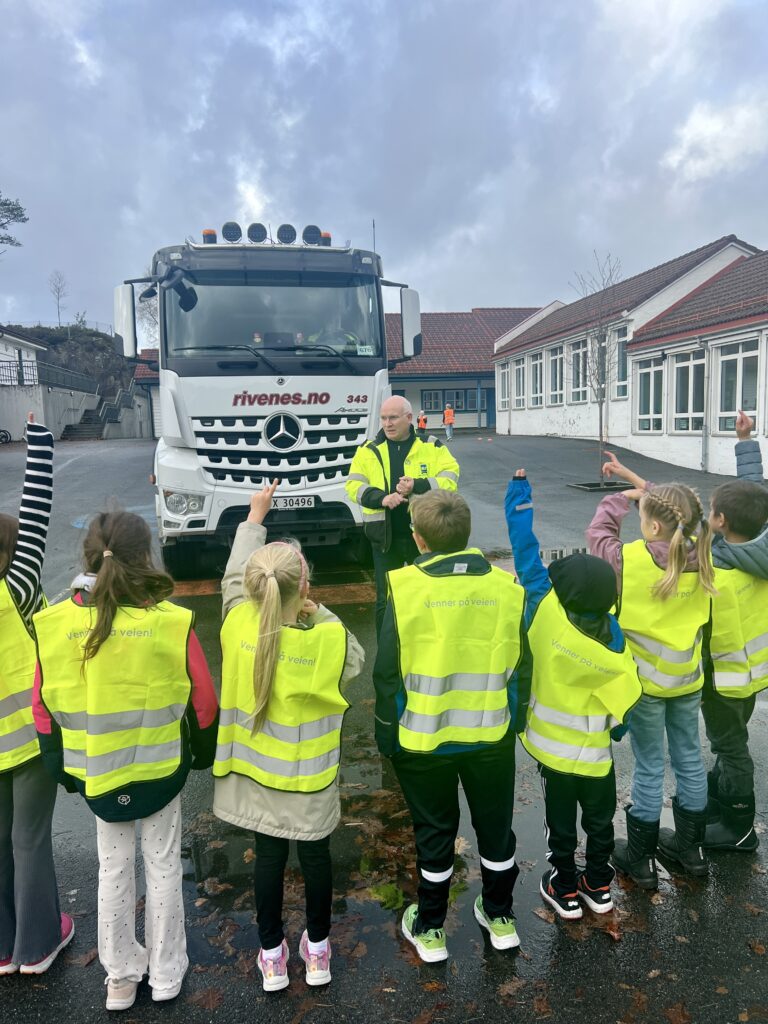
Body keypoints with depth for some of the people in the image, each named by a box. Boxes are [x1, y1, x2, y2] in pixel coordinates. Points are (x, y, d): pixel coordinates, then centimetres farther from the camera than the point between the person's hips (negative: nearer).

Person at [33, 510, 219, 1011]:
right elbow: (203, 698, -12)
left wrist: (60, 764, 12)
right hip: (162, 766, -2)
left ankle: (120, 975, 37)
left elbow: (44, 704, -3)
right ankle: (166, 973, 35)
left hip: (97, 769, 2)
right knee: (163, 865, 18)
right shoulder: (171, 621, -21)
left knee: (113, 868, 21)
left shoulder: (56, 622, -13)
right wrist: (203, 749, 7)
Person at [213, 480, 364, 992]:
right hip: (311, 777, -2)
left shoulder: (239, 625, -20)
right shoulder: (329, 639, -26)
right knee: (316, 855, 19)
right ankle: (318, 950, 39)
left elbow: (232, 575, -1)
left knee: (269, 858, 19)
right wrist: (319, 613, -6)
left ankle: (272, 955, 37)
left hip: (257, 772, 2)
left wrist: (255, 517, 9)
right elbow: (355, 662, -3)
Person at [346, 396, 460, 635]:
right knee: (385, 599, 9)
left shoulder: (432, 447, 2)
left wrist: (418, 485, -22)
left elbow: (450, 478, -6)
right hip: (385, 537, 1)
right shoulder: (368, 450, 4)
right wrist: (381, 498, -19)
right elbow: (354, 485, -1)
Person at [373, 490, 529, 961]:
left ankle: (430, 930, 35)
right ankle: (500, 917, 42)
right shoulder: (505, 587, -9)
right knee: (495, 826, 23)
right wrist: (514, 721, 13)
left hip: (423, 739, -2)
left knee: (435, 833, 17)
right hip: (491, 735, 2)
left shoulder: (406, 588, -17)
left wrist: (387, 732, 1)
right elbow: (521, 667, -1)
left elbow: (388, 672, -12)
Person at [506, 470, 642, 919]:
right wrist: (615, 730, 11)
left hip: (553, 747, 0)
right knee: (600, 819, 23)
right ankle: (599, 886, 40)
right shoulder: (617, 648, -21)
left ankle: (566, 890, 33)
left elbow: (527, 554, -20)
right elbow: (624, 703, -10)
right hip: (596, 752, 1)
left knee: (561, 821, 18)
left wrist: (520, 495, -11)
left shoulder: (546, 612, -27)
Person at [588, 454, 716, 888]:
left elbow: (598, 533, -6)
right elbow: (674, 511, 6)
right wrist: (636, 482, 9)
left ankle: (641, 859, 26)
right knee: (690, 760, 20)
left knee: (650, 769, 9)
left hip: (646, 680, -4)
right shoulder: (700, 552, -12)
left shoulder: (632, 559, -26)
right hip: (688, 678, 5)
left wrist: (620, 497, 4)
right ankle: (691, 847, 38)